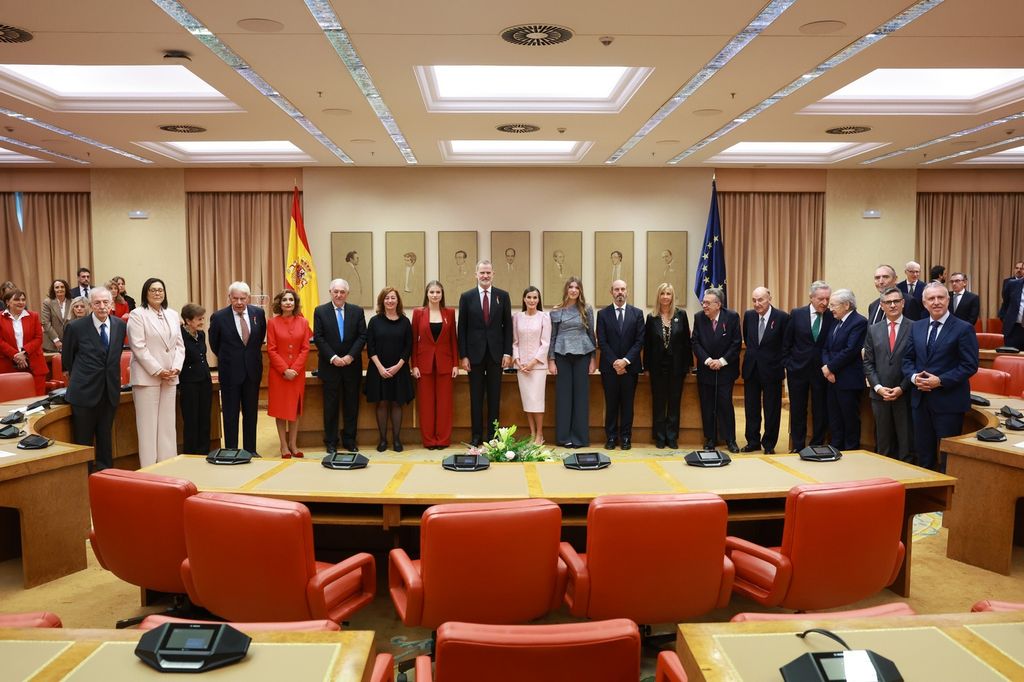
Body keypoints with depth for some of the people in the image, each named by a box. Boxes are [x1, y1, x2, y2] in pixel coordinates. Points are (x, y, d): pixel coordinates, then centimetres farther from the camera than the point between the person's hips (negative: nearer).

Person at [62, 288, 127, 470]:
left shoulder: (120, 325, 1)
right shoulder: (76, 327, -9)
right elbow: (67, 356, 7)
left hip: (110, 391, 3)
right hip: (84, 390, -3)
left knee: (105, 438, 14)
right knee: (83, 441, 5)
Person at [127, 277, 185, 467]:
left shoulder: (173, 315, 14)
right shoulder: (137, 315, -3)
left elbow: (179, 345, 12)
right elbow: (139, 347, -10)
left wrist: (176, 368, -4)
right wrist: (158, 371, -14)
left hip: (170, 377, 5)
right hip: (147, 376, -5)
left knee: (168, 423, 7)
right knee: (148, 424, -3)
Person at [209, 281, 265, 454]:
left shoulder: (258, 313, -2)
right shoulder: (219, 317, -9)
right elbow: (215, 345, 6)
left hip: (252, 370, 3)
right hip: (230, 371, -3)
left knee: (251, 413, 10)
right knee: (230, 414, 5)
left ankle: (250, 450, 19)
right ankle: (231, 451, 12)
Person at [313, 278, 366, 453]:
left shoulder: (357, 311, 5)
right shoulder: (320, 311, 1)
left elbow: (362, 336, 1)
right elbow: (318, 338, -3)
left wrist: (350, 356, -11)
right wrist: (333, 357, -12)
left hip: (352, 365, 2)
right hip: (329, 366, -1)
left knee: (351, 405, 6)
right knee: (331, 406, 4)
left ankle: (349, 440, 16)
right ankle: (331, 442, 13)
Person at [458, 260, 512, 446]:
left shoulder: (503, 296, 4)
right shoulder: (466, 297, 2)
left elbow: (507, 326, 4)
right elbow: (462, 328, 1)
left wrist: (508, 352, -2)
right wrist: (463, 355, -4)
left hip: (496, 353, 1)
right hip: (475, 353, -1)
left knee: (494, 397, 6)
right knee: (476, 397, 5)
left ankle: (492, 435, 14)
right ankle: (476, 435, 13)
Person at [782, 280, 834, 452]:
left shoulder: (832, 317, -3)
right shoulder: (796, 314, -2)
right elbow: (786, 343, 3)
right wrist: (788, 365, 0)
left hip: (821, 372, 0)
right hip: (798, 369, 0)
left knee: (820, 412, 6)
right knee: (797, 411, 9)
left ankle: (817, 446, 19)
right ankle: (797, 447, 20)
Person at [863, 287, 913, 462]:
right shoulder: (873, 330, 8)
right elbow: (868, 363, 7)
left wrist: (902, 388, -11)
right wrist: (878, 387, -5)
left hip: (905, 395, -3)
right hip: (879, 395, 3)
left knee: (906, 444, 2)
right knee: (883, 445, 10)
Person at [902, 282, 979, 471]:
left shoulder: (964, 329, -7)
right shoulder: (916, 327, 9)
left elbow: (970, 366, -11)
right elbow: (908, 358, 13)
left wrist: (940, 381, -19)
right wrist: (913, 376, -7)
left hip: (948, 401, -5)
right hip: (920, 399, 5)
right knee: (923, 452, 15)